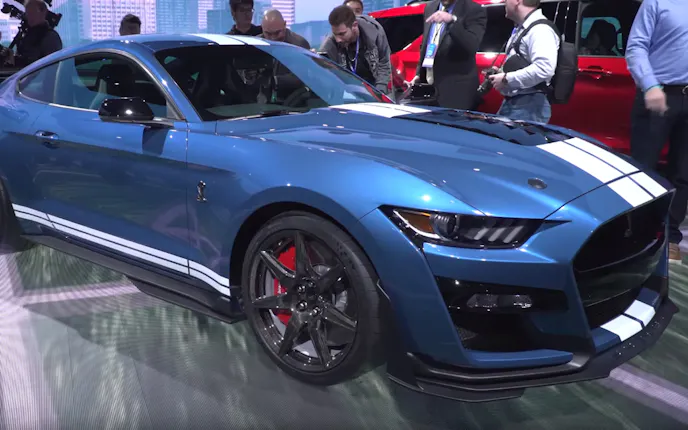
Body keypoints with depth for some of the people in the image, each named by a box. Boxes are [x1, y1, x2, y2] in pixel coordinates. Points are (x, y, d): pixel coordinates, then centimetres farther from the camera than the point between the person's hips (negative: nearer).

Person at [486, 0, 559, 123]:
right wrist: (501, 73, 9)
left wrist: (506, 79, -22)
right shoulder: (521, 29, 17)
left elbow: (544, 69, -29)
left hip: (528, 105, -10)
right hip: (510, 102, 10)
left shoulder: (540, 29, -15)